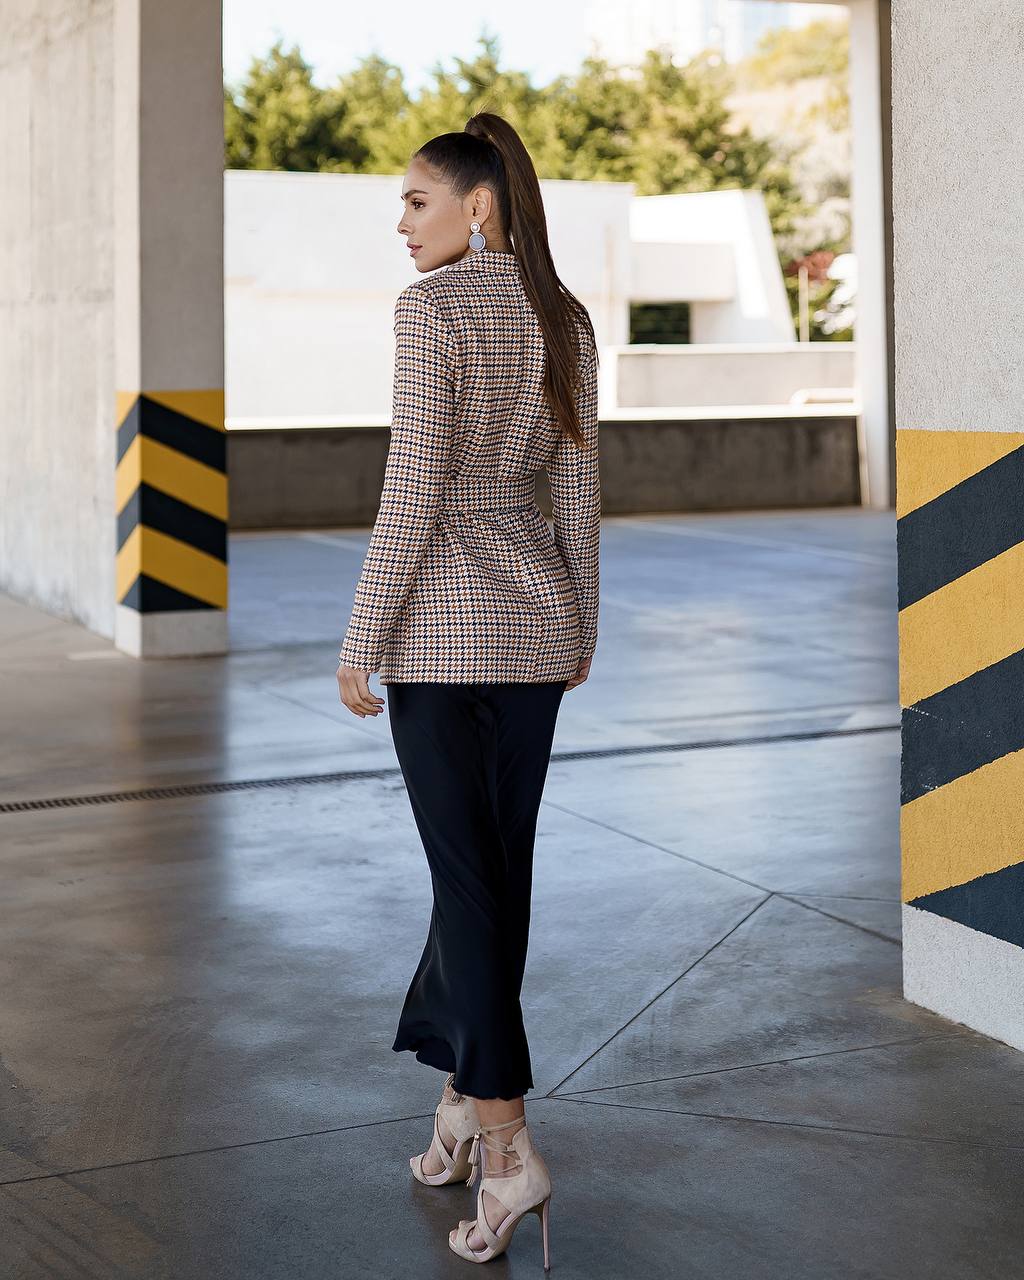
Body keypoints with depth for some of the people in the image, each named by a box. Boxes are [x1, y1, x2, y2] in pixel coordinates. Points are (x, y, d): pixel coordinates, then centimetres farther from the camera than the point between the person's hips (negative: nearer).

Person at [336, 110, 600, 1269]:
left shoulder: (431, 307, -12)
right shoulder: (565, 315, 8)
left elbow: (413, 489, -16)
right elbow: (579, 487, 11)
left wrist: (362, 638, -10)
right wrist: (582, 626, 18)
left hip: (443, 619, -7)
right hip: (539, 614, 7)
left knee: (467, 874, -3)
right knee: (497, 866, 13)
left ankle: (505, 1139, -5)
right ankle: (461, 1094, 24)